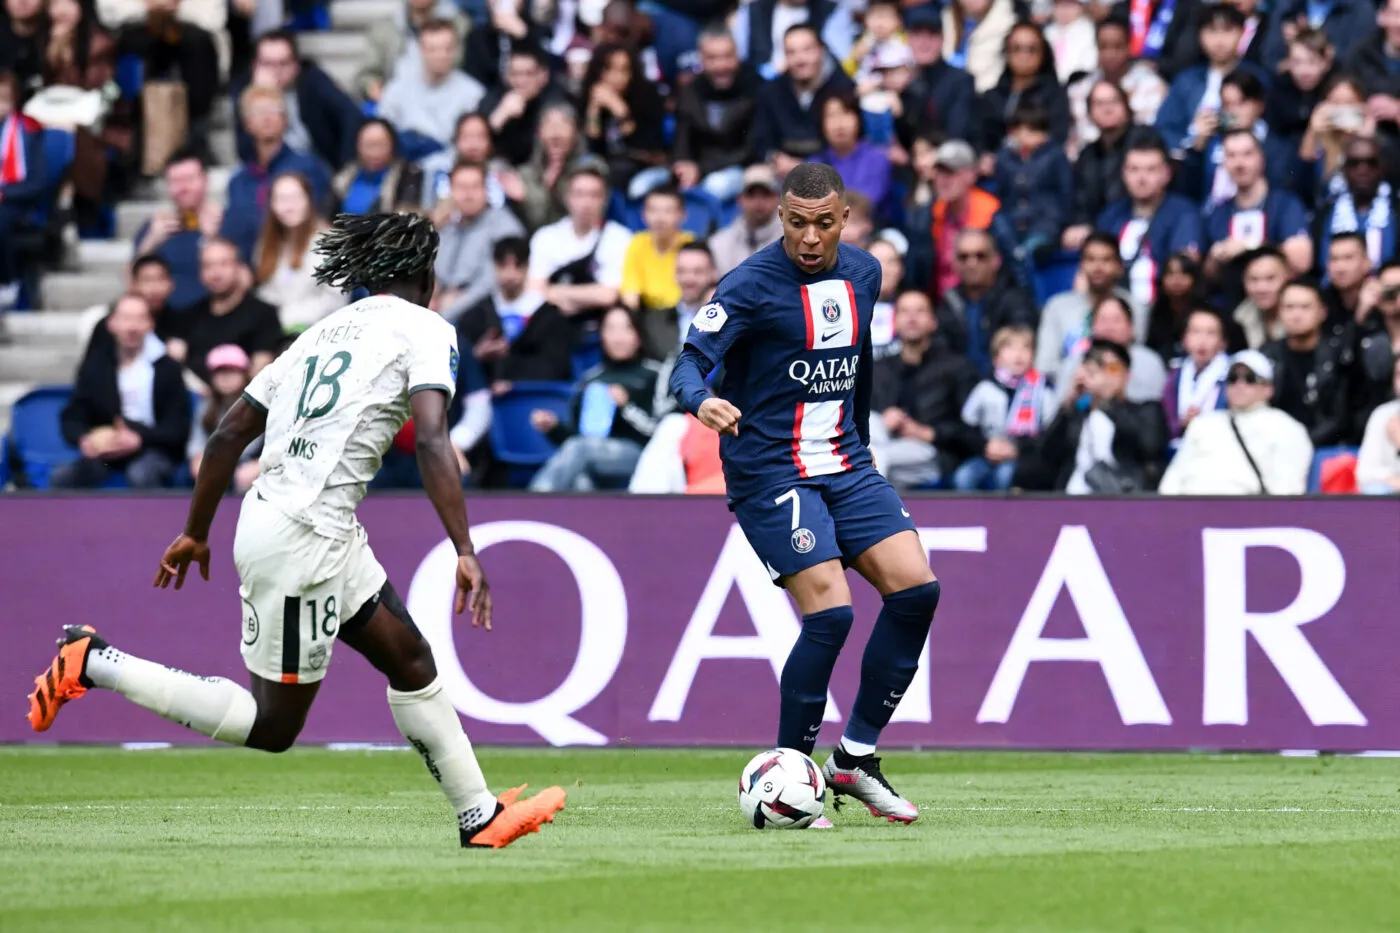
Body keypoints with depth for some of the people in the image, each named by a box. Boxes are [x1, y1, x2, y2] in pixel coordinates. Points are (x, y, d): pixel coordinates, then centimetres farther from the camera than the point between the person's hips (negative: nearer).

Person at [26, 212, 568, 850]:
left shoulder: (321, 335, 18)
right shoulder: (426, 330, -3)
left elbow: (229, 433, 17)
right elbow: (431, 440, -19)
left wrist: (195, 533, 27)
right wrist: (465, 551, -22)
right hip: (301, 540, -9)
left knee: (411, 660, 16)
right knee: (272, 728, 0)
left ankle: (481, 819, 21)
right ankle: (93, 663, -1)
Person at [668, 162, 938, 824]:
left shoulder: (863, 275, 8)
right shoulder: (752, 285, -12)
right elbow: (690, 361, -21)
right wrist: (702, 402, -42)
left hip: (843, 465, 7)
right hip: (769, 471, -7)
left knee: (916, 588, -8)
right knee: (830, 613, -19)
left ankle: (856, 757, 5)